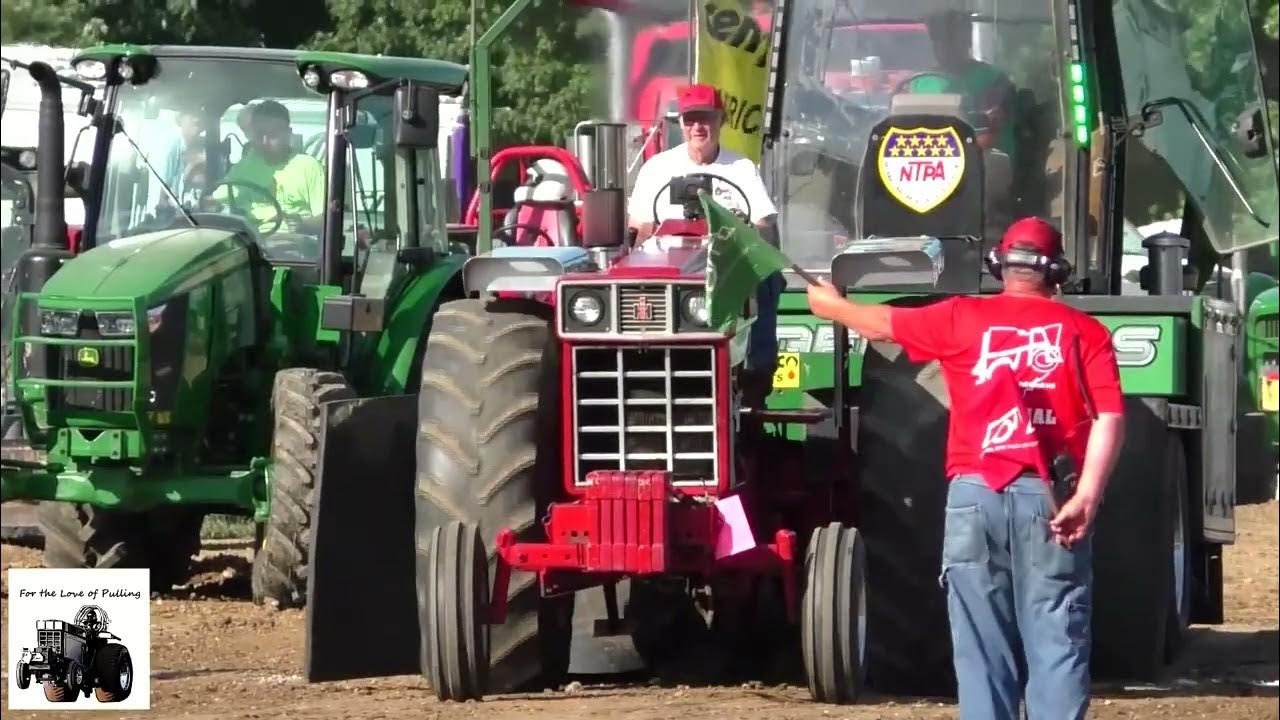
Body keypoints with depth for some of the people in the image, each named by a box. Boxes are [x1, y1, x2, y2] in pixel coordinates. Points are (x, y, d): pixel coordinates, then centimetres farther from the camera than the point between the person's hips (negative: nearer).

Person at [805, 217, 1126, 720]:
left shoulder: (963, 319, 9)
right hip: (1049, 498, -1)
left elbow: (883, 323, 24)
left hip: (975, 495, 1)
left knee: (981, 643, 5)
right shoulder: (1085, 332, 6)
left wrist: (832, 306, 44)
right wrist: (1087, 496, -12)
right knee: (1056, 641, -2)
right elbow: (1110, 417, -7)